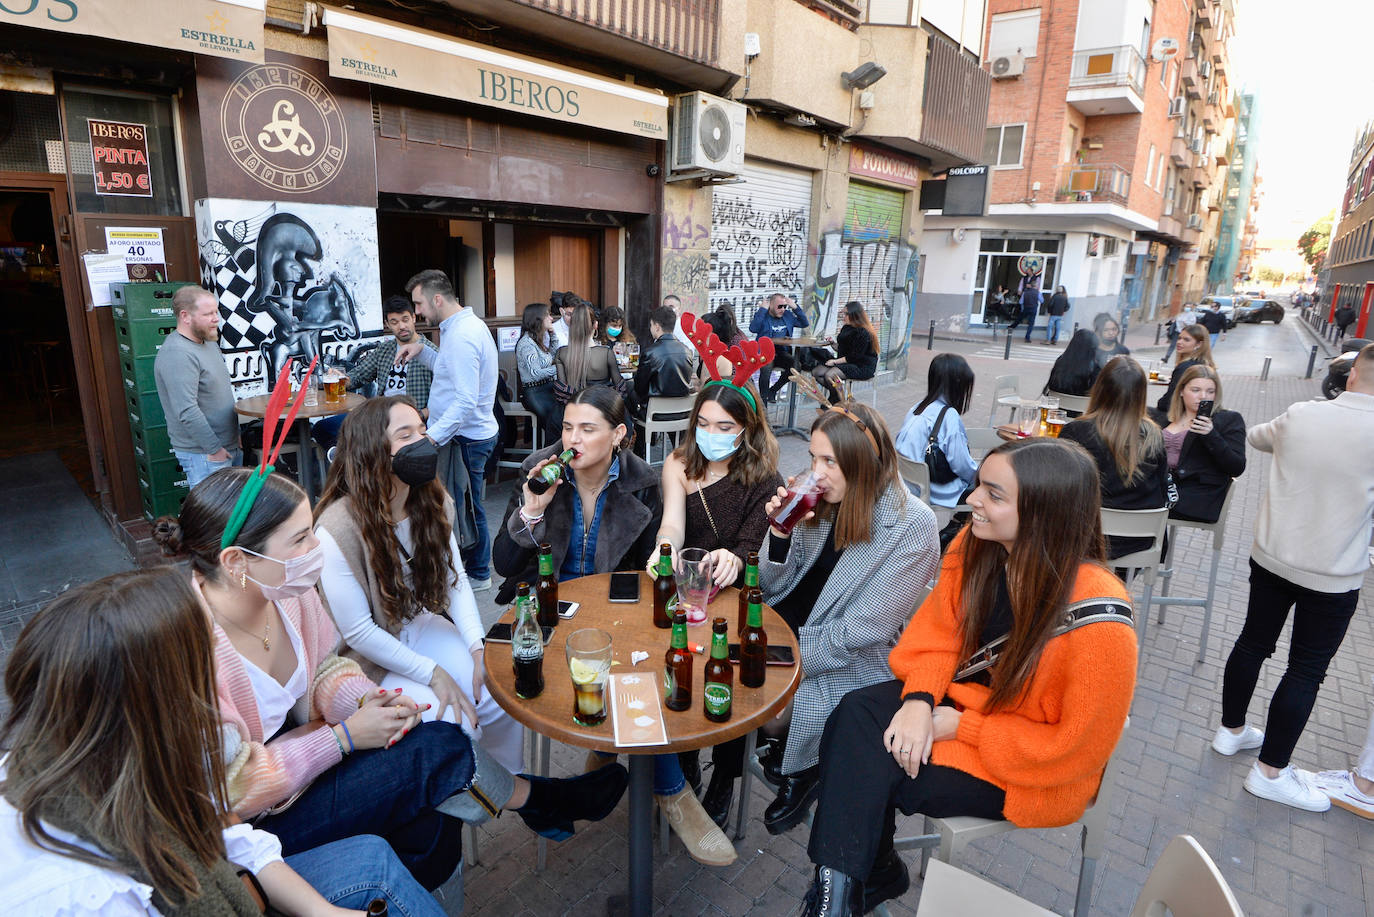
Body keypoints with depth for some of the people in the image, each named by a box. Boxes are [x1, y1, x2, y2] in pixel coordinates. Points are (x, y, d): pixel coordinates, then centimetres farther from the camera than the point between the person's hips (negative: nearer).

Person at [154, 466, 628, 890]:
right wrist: (345, 736, -22)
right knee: (436, 748, -17)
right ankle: (539, 801, 9)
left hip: (293, 754, 7)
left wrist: (365, 701, -17)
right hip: (248, 826, -6)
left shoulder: (285, 590, -10)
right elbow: (233, 787, -24)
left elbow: (323, 672, 4)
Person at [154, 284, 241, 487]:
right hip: (203, 454, -10)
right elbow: (187, 412, -26)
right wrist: (214, 449, -21)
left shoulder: (209, 342, 11)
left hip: (230, 446, 10)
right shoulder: (177, 354, -20)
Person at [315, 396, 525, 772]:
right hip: (368, 657, -5)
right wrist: (432, 674, -17)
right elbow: (358, 632, -20)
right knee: (451, 723, -21)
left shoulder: (433, 501, -7)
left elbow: (455, 578, -2)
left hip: (420, 626, 6)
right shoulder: (338, 530, -26)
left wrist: (478, 648, -14)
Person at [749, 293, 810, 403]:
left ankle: (772, 391, -4)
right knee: (767, 367, -36)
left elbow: (805, 323, 18)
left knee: (795, 365, -24)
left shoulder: (788, 315, 17)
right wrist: (762, 310, -14)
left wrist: (795, 307, 7)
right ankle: (764, 399, -19)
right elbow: (753, 329, -18)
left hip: (782, 353, 5)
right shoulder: (763, 315, 1)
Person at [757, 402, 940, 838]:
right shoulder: (823, 500, -7)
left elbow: (861, 631, -20)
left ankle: (799, 773, 12)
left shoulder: (913, 527, -19)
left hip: (854, 659, -4)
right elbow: (774, 588, 0)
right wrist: (779, 531, -18)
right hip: (792, 628, 4)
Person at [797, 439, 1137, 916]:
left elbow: (1076, 744, -21)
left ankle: (874, 874, 13)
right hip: (968, 693, 6)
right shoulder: (974, 546, -14)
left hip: (1037, 768, -5)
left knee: (876, 769, -17)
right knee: (857, 714, -17)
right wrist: (919, 699, -19)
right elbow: (938, 633, -2)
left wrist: (959, 727, -20)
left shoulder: (1098, 621, -31)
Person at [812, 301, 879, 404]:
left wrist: (835, 361, -18)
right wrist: (833, 343, 0)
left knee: (829, 375, -30)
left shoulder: (863, 333, -17)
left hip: (862, 366, -9)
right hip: (844, 362, 9)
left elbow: (855, 357, -20)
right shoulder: (846, 328, 10)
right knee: (816, 372, -6)